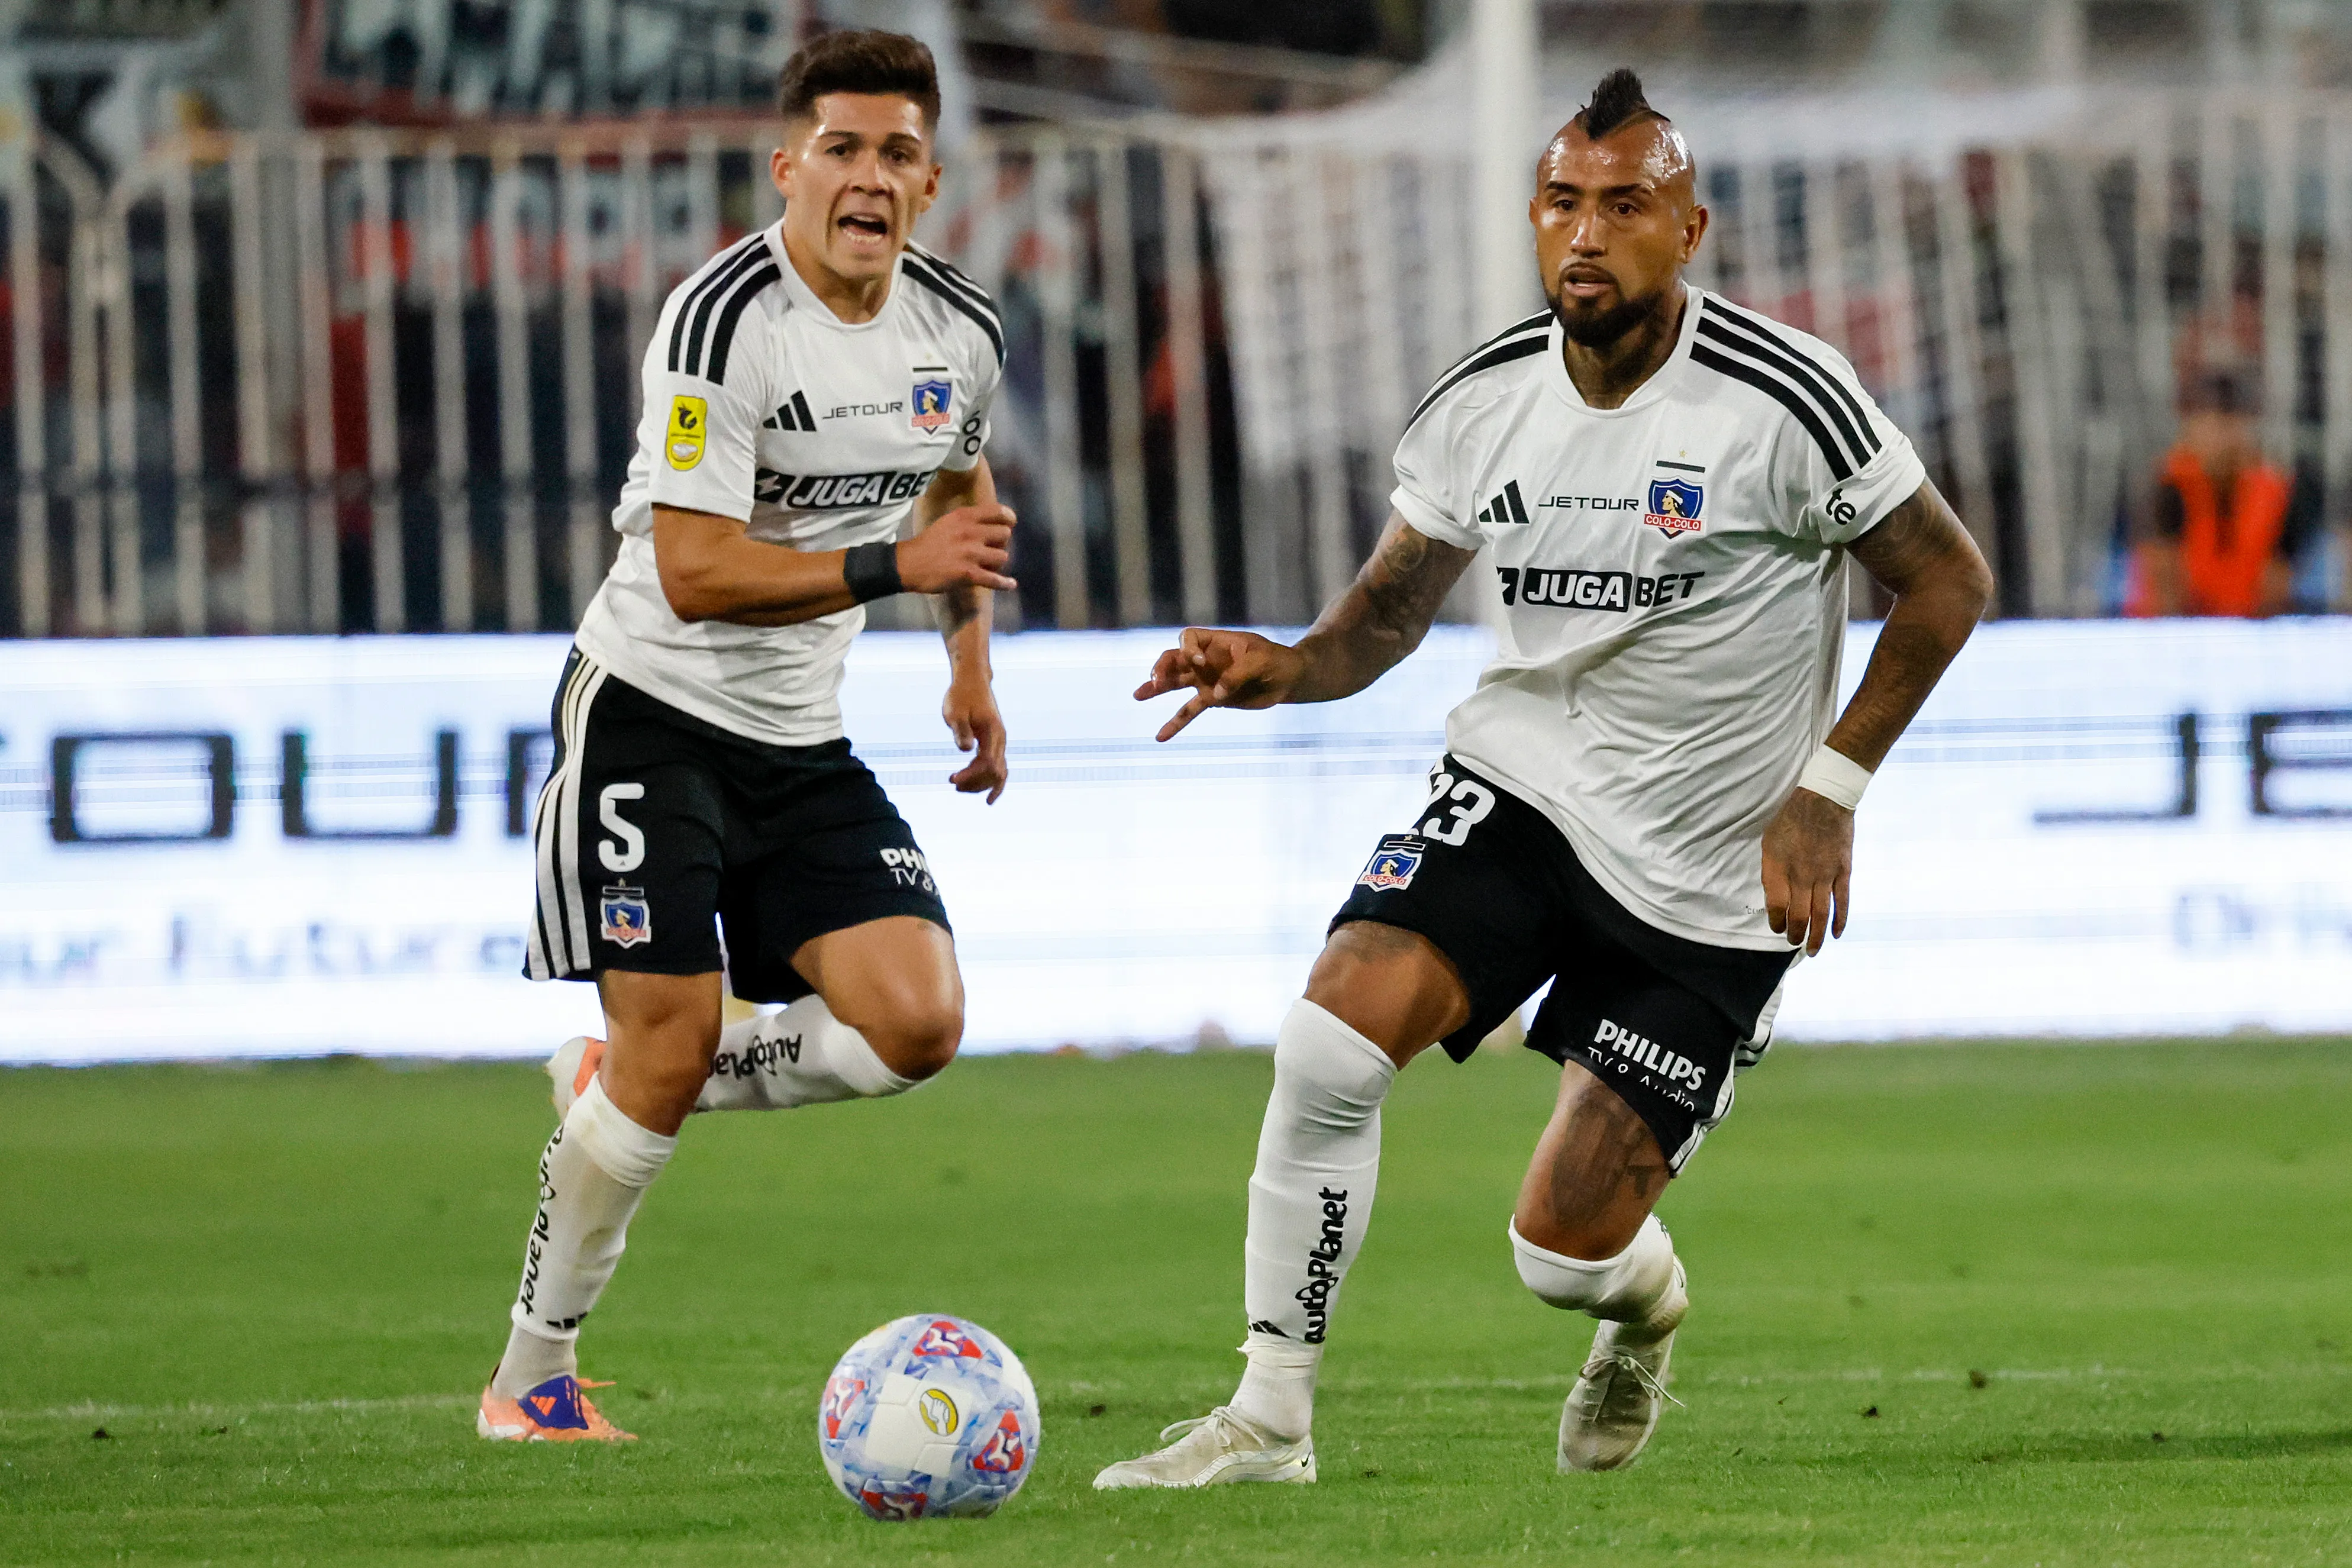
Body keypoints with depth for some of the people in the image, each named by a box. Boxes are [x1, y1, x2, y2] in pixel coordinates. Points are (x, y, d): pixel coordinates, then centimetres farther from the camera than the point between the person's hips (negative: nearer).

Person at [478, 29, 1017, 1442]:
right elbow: (696, 573, -25)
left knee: (917, 1022, -11)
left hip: (806, 740, 6)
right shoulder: (723, 322, -20)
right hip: (652, 709, -6)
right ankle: (533, 1376, 6)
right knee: (670, 1037, -12)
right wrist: (898, 566, -27)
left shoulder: (964, 331, 1)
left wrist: (971, 661, 20)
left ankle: (621, 1091, 13)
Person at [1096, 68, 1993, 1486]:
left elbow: (1950, 580, -8)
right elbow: (1391, 610, 10)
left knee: (1565, 1249, -5)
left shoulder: (1780, 401, -17)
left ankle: (1646, 1306, 35)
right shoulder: (1482, 408, -3)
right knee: (1329, 1046, -22)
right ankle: (1271, 1419, -9)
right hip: (1516, 784, 4)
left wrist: (1828, 789, -14)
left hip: (1711, 876, -4)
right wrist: (1285, 668, -13)